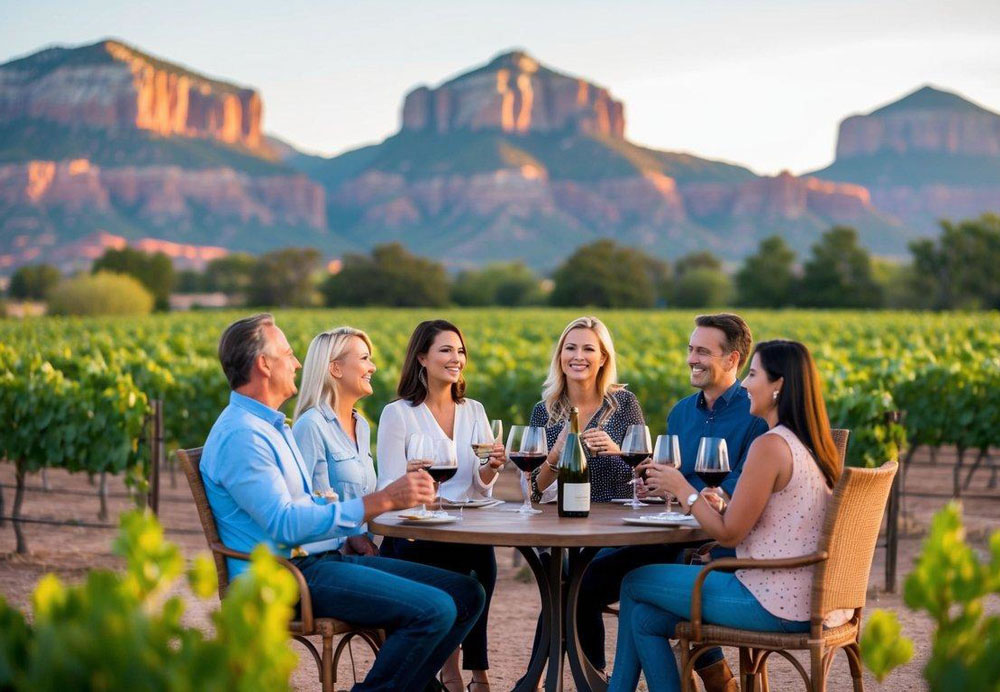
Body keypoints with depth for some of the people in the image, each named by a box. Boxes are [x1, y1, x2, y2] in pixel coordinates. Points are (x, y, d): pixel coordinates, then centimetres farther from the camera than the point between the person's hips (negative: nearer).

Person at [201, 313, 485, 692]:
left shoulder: (272, 426, 21)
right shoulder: (240, 435, -14)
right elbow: (286, 525, -24)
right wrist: (382, 500, -26)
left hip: (325, 558, 10)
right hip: (286, 575, -10)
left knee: (466, 594, 1)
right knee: (433, 611, -25)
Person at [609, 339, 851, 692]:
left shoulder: (770, 446, -18)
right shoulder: (810, 444, 11)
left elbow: (729, 534, -14)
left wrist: (682, 489, -2)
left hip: (775, 603, -9)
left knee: (635, 584, 7)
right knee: (645, 617, 13)